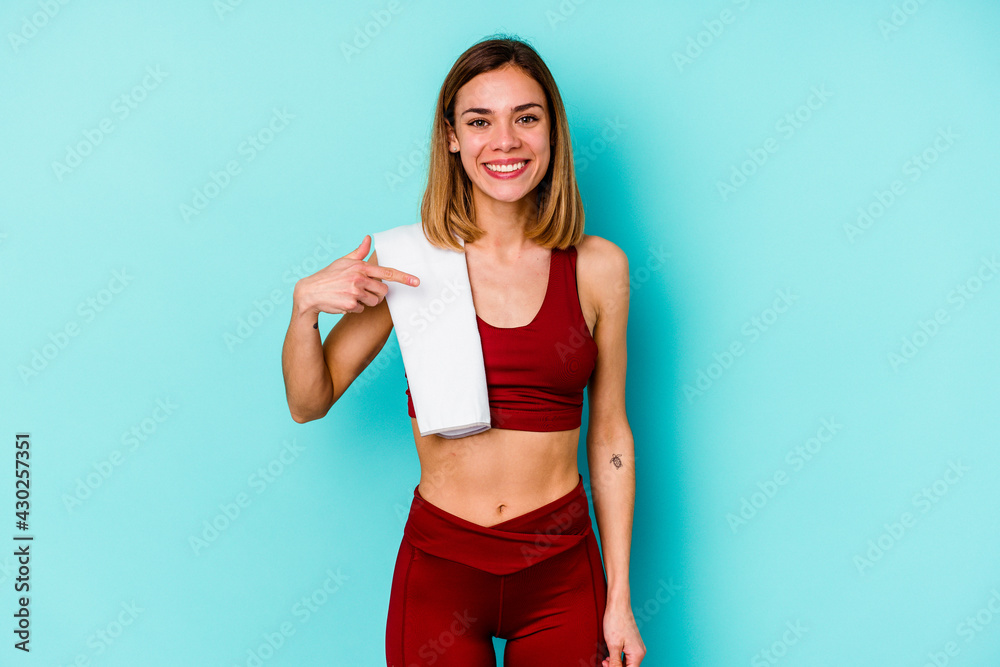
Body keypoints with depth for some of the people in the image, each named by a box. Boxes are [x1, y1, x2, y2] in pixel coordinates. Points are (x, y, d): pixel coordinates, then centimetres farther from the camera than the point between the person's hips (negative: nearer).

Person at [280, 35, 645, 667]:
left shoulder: (598, 267, -4)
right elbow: (310, 402, 0)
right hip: (439, 568, 0)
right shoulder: (410, 263, -6)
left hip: (560, 573, 1)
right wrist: (306, 305, -18)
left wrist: (620, 599, 3)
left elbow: (610, 434, 2)